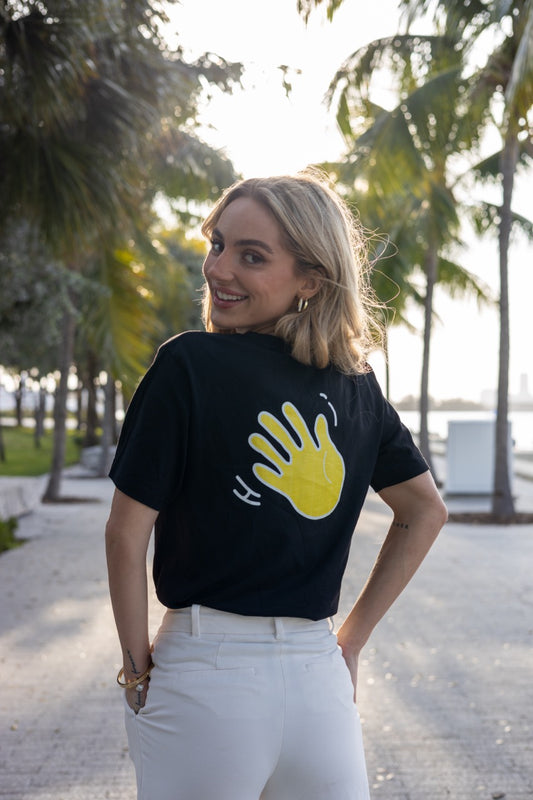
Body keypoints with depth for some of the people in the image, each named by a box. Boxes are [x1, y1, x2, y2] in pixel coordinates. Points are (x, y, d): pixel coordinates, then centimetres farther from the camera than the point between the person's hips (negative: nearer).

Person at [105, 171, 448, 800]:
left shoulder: (188, 364, -9)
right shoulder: (356, 382, 4)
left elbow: (126, 531, -9)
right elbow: (426, 511, 14)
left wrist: (138, 663, 2)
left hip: (203, 675, -3)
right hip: (321, 676, 3)